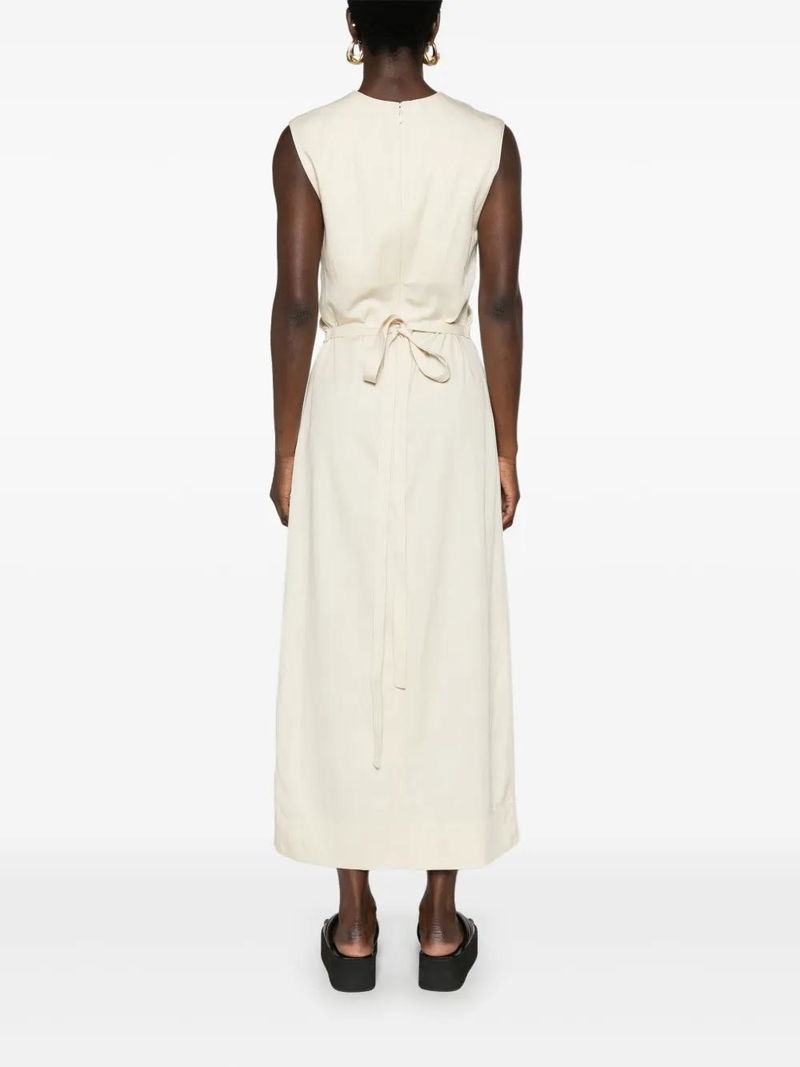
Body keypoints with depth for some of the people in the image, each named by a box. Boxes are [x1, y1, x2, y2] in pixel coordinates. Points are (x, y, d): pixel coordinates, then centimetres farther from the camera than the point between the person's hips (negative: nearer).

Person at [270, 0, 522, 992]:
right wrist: (505, 447, 4)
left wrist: (287, 450, 1)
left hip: (345, 411, 0)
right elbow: (501, 304, -3)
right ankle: (441, 921, 19)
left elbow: (295, 305, -7)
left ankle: (354, 923, 18)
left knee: (342, 653, 8)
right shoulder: (489, 141, -2)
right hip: (449, 411, 1)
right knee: (450, 649, 8)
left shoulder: (306, 141, -5)